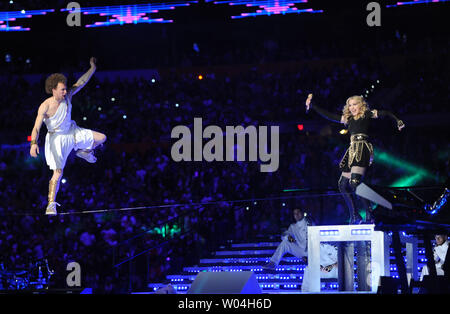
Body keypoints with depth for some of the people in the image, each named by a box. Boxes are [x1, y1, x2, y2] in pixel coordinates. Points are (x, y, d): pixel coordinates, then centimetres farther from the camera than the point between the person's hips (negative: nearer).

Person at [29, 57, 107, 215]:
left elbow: (80, 83, -1)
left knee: (101, 138, 5)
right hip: (56, 138, -6)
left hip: (72, 131, 6)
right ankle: (51, 204, -7)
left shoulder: (67, 96, -11)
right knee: (58, 172, -14)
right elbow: (36, 127, -29)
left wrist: (92, 68, -6)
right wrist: (33, 143, -44)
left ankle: (83, 152, 35)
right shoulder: (45, 106, -27)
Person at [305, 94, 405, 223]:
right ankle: (354, 216, 10)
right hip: (352, 151, 7)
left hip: (362, 150, -7)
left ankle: (369, 214, -18)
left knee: (354, 182, -24)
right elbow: (328, 116, 26)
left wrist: (398, 121, -11)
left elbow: (385, 113, 4)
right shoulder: (348, 119, 23)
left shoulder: (367, 115, 8)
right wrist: (312, 106, 25)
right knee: (343, 185, 2)